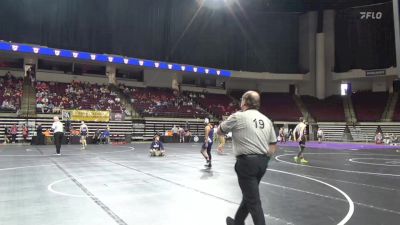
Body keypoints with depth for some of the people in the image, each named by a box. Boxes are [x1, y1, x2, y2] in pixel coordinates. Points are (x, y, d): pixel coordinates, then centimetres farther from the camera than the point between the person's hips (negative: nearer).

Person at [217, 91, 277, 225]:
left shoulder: (238, 116, -9)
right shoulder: (266, 120, 10)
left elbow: (220, 131, 4)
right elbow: (273, 145, 10)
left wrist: (230, 120, 19)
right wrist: (264, 159, 17)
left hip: (247, 161, -7)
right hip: (262, 162, 7)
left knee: (253, 201, 0)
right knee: (249, 195, 22)